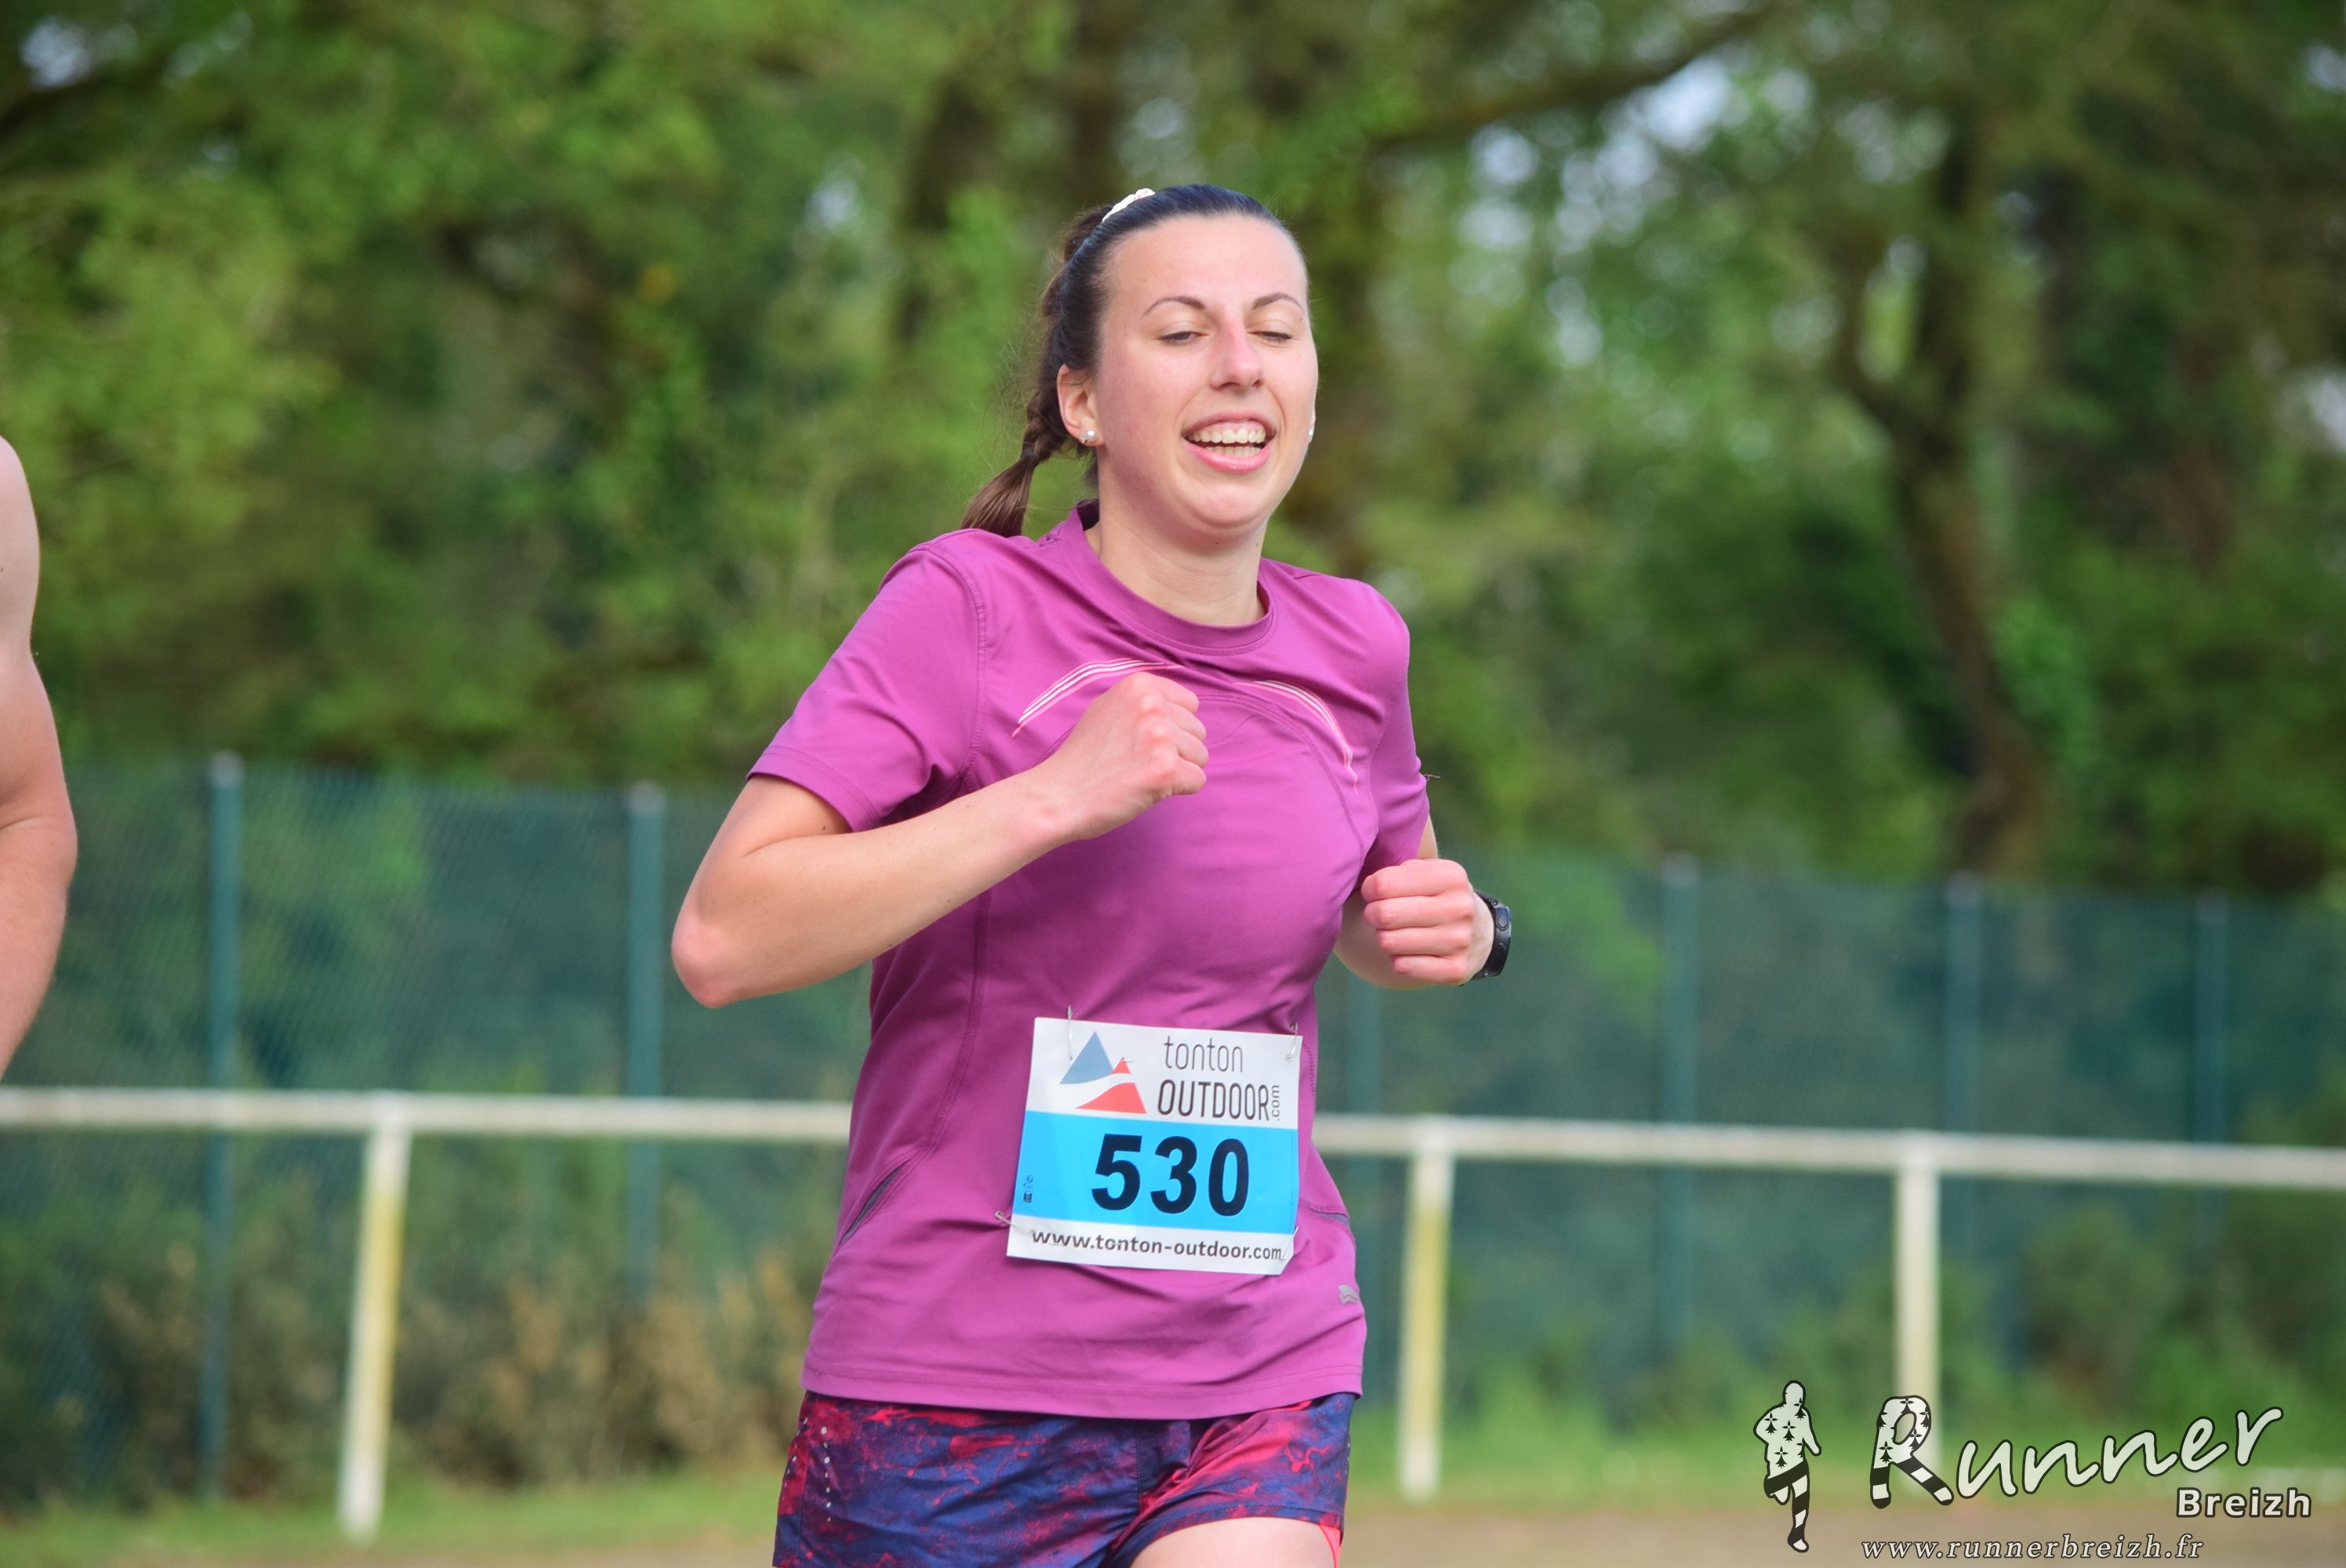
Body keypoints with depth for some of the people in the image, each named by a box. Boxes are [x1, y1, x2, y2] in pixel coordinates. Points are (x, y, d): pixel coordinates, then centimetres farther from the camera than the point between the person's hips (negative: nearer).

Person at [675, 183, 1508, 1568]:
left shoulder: (1350, 647, 7)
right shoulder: (967, 609, -8)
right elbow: (722, 937, -18)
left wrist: (1451, 929, 3)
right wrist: (1055, 794, -23)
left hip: (1265, 1384, 3)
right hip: (956, 1393, -3)